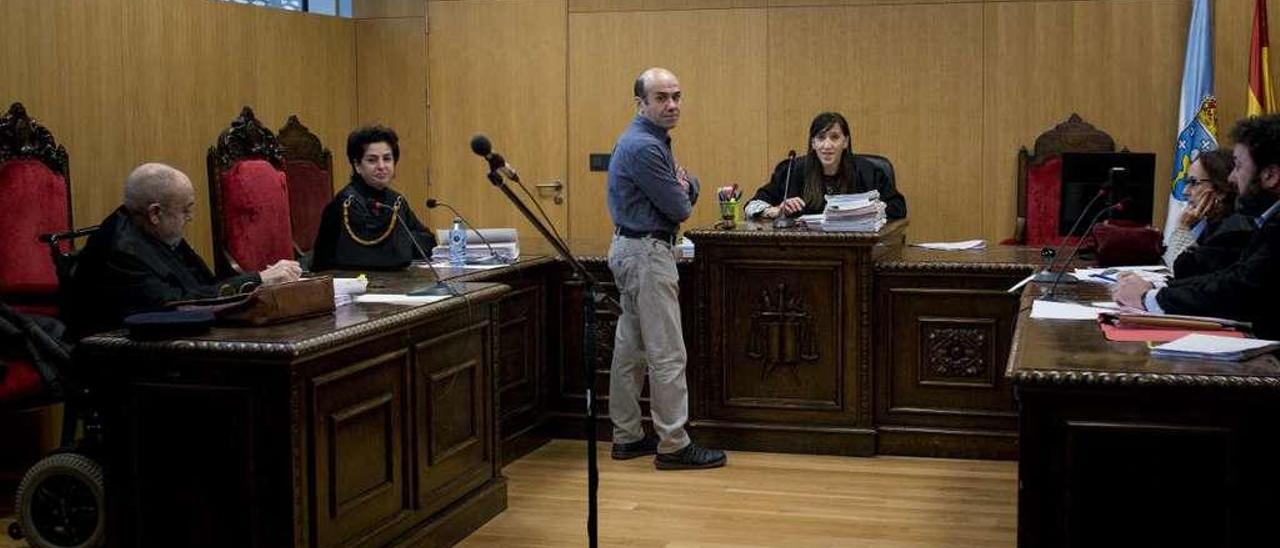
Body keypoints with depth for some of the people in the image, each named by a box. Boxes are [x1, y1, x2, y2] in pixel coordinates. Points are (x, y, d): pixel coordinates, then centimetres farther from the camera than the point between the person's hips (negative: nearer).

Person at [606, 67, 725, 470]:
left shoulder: (656, 141, 14)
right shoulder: (642, 146, -19)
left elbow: (690, 189, 16)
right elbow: (678, 209, -18)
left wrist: (684, 186, -6)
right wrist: (681, 192, 4)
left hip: (633, 250, 11)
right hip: (647, 253, -11)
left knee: (630, 348, 13)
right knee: (667, 353, -7)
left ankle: (627, 437, 20)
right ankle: (673, 446, -2)